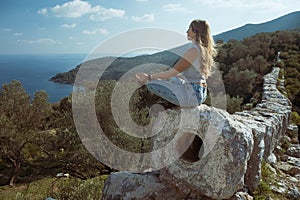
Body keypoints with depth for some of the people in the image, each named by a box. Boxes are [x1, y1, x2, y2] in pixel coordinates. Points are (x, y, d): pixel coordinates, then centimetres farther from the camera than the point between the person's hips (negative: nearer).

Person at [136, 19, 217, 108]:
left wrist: (149, 77, -10)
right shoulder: (204, 49, 11)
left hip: (192, 94, -10)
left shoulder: (193, 50, -17)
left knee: (151, 84, -15)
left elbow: (173, 72, -17)